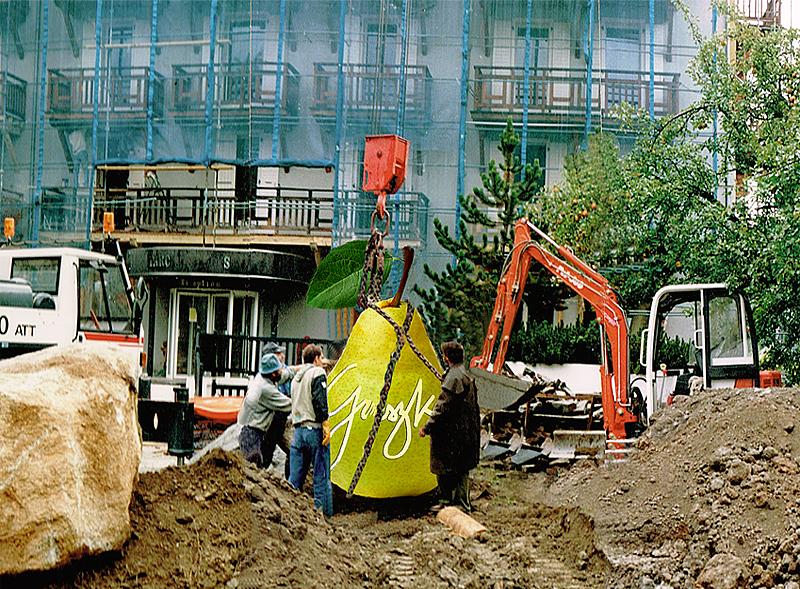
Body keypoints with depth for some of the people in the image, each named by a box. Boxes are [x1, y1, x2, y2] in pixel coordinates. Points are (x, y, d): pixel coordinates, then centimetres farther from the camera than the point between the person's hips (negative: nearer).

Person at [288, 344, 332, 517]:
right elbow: (319, 401, -15)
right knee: (321, 477, -2)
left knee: (295, 477, 7)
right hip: (314, 430, -7)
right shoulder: (318, 373, -5)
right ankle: (322, 512, -3)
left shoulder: (296, 377, 18)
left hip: (298, 430, 7)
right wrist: (326, 425, -15)